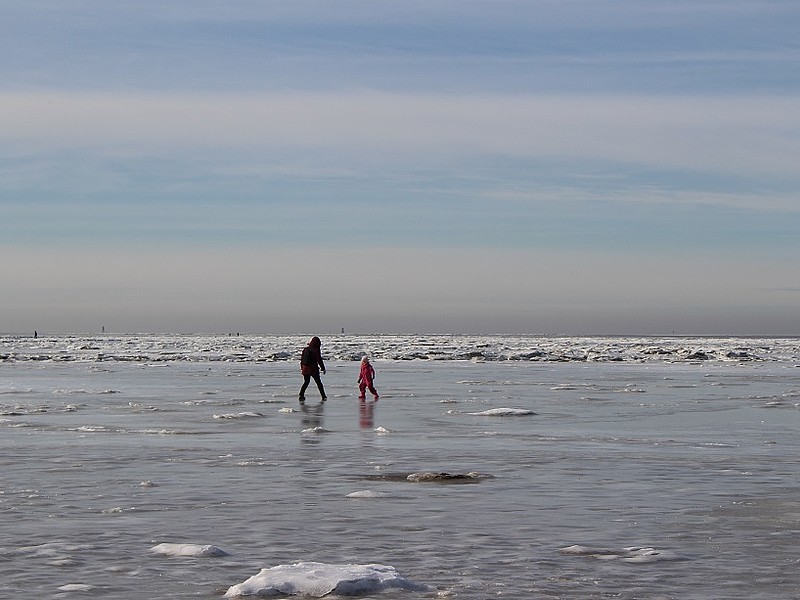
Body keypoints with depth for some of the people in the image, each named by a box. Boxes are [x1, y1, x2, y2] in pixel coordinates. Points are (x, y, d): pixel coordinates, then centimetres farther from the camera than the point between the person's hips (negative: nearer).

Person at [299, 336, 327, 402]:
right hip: (313, 369, -5)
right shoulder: (316, 350, -13)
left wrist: (302, 368, 21)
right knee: (319, 382, 7)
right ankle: (323, 397, 10)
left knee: (306, 382, 17)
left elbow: (302, 359, 12)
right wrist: (323, 368, -2)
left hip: (305, 369, 5)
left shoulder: (305, 349, 5)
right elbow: (319, 360, -11)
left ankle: (301, 396, 8)